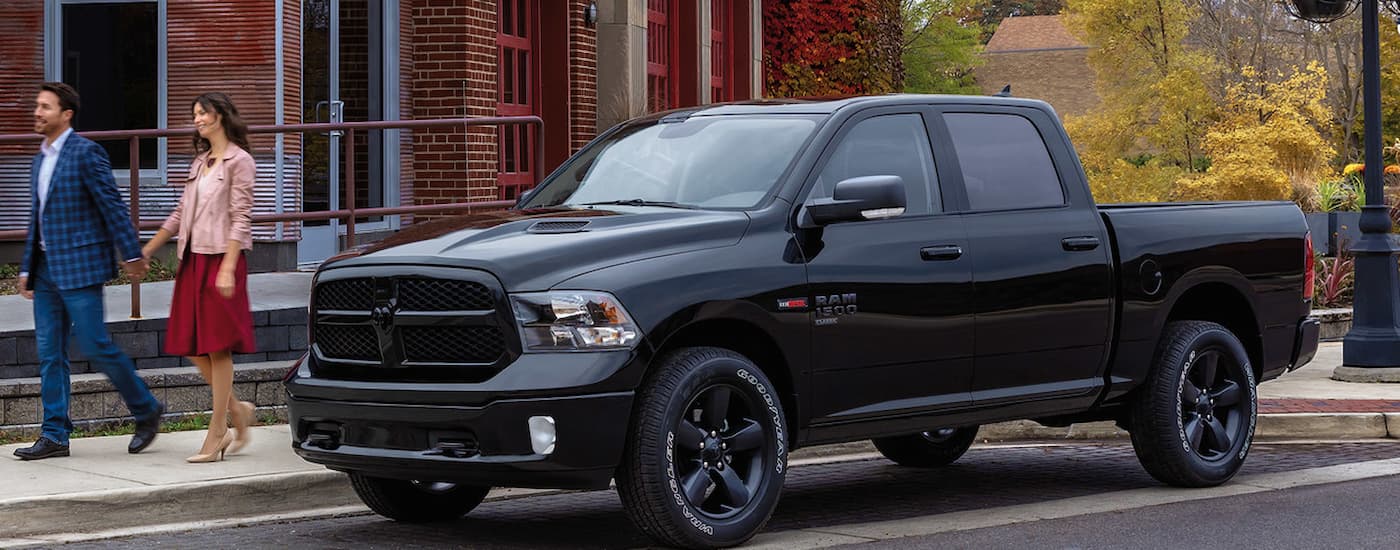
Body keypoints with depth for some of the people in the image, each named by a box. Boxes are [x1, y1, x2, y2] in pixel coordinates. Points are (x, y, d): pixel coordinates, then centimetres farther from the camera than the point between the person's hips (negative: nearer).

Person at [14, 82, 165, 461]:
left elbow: (113, 205, -12)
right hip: (47, 268, 8)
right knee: (49, 352, 6)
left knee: (95, 345, -7)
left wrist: (132, 255, -14)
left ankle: (146, 411, 11)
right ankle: (55, 436, 9)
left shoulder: (85, 153, -11)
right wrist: (27, 269, 19)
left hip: (79, 266, -8)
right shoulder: (41, 159, 15)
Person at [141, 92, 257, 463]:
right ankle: (236, 410, 20)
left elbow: (241, 219, -12)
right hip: (193, 260, 8)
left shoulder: (239, 162, -5)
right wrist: (146, 252, 21)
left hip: (222, 259, -8)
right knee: (193, 347, 5)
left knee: (217, 348, -5)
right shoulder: (200, 162, 18)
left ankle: (216, 436, -2)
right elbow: (181, 214, 22)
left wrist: (228, 268, -20)